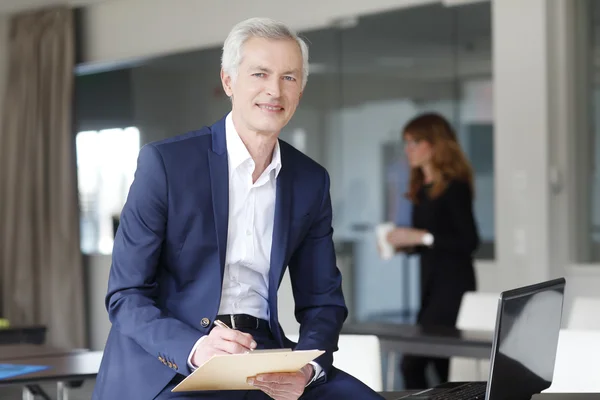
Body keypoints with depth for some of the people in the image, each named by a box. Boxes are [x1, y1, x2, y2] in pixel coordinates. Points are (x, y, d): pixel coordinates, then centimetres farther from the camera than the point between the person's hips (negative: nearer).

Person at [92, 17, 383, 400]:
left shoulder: (311, 182, 9)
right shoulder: (165, 162, -5)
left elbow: (322, 301, 11)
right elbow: (126, 295, -6)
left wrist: (306, 367, -12)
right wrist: (195, 348, -25)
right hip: (170, 362, -4)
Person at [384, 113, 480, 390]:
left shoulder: (454, 187, -10)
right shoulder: (422, 190, 13)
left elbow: (469, 241, -17)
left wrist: (421, 237, -19)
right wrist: (403, 245, 3)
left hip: (453, 284, -8)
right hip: (431, 283, 8)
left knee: (412, 364, -14)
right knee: (443, 366, 9)